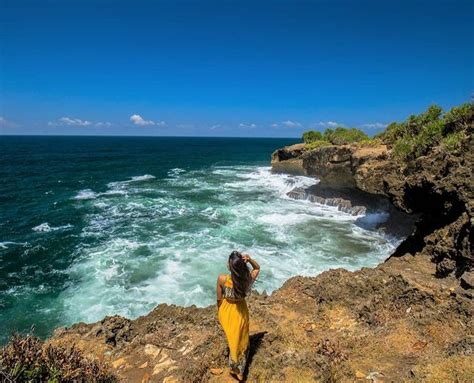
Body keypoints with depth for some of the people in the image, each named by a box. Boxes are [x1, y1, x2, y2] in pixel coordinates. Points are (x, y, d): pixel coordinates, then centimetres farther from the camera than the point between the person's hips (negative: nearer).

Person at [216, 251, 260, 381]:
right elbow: (257, 268, -5)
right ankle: (239, 370, 45)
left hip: (227, 312, 1)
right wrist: (250, 259, -26)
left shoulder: (222, 279, -33)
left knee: (232, 339, 31)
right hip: (241, 312, 0)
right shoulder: (248, 279, -28)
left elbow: (219, 299, -15)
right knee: (241, 340, 26)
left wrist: (219, 312, 6)